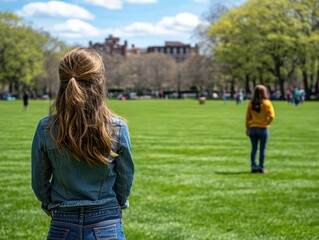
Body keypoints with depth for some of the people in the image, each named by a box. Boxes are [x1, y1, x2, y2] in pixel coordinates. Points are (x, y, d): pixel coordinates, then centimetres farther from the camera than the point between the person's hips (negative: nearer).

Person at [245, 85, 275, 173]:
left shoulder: (251, 103, -1)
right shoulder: (267, 103, -9)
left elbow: (247, 116, 2)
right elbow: (271, 116, -16)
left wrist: (247, 128, 8)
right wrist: (266, 123, 0)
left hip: (252, 128, 3)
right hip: (263, 128, -3)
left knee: (254, 148, 11)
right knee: (262, 149, 5)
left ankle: (253, 166, 8)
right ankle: (261, 167, 6)